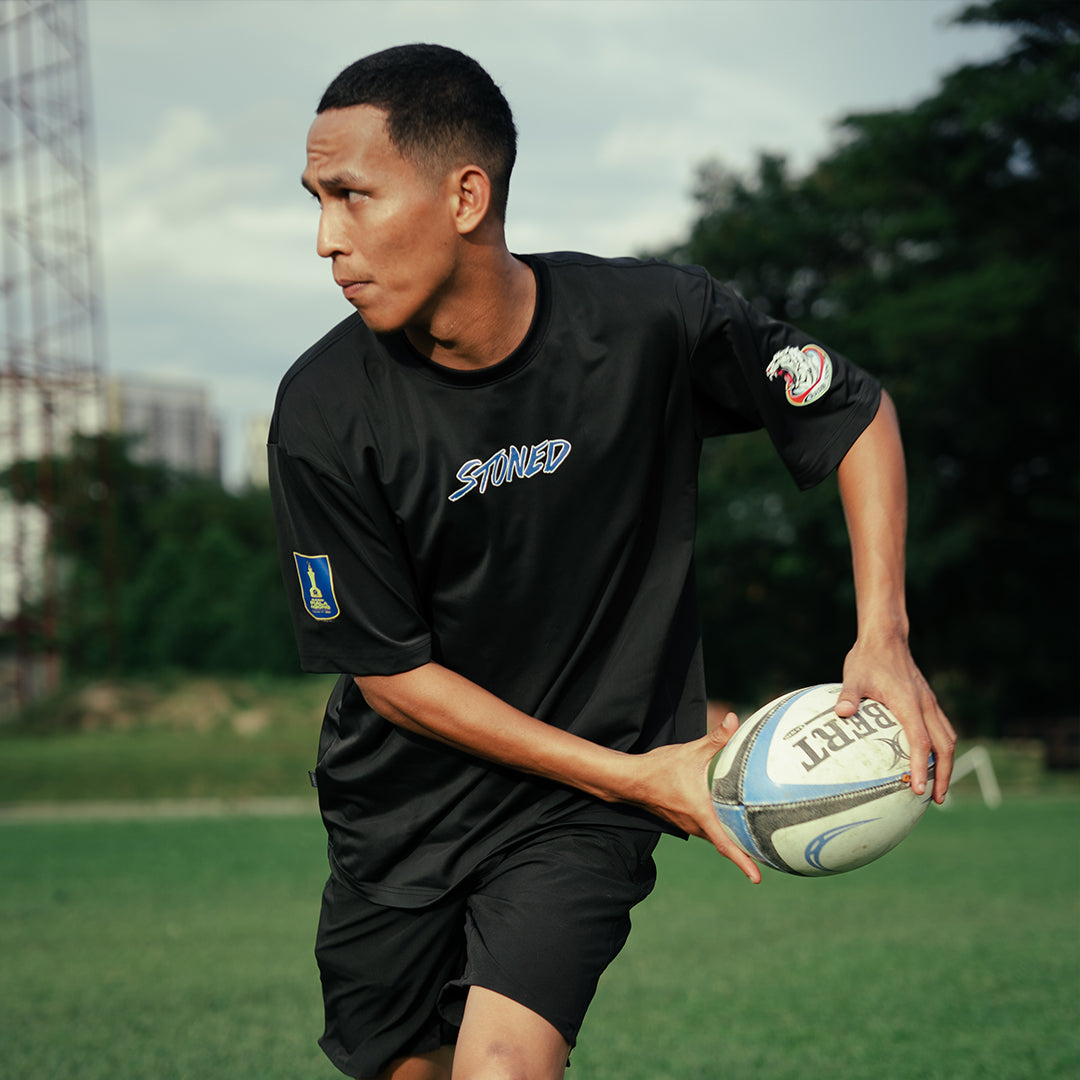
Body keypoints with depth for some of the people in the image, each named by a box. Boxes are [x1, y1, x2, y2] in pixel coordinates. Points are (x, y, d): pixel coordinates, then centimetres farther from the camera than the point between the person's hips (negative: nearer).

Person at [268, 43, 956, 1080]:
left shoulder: (654, 322, -17)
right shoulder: (323, 412, -17)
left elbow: (858, 413, 0)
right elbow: (392, 672, -11)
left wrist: (883, 638, -13)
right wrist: (635, 776, -14)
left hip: (580, 814, -2)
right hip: (398, 806, 2)